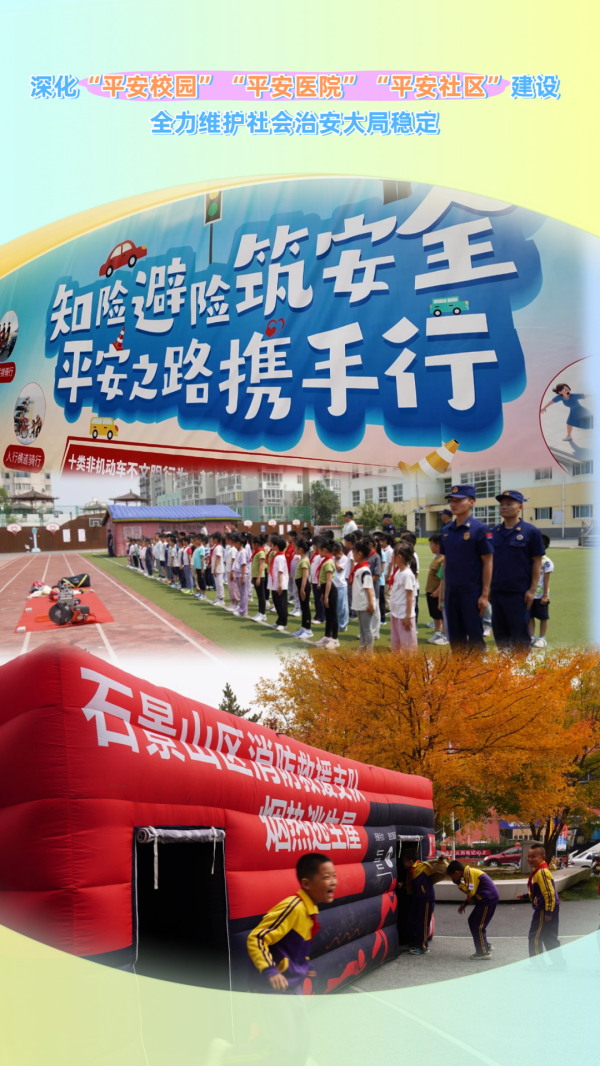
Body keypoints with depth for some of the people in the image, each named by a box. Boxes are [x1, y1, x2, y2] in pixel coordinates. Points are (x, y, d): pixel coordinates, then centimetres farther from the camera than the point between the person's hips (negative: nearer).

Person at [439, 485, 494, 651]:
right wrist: (445, 589, 11)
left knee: (475, 638, 1)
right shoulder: (446, 530, 9)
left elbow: (488, 562, -10)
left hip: (472, 593, -6)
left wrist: (485, 595, -13)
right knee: (455, 637, 12)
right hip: (451, 592, 6)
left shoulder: (480, 529, -9)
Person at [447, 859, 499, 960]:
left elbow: (470, 891, -24)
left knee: (478, 925, -7)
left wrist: (458, 883, -15)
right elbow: (473, 891, 22)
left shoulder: (470, 873, -18)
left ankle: (484, 952, -1)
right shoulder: (469, 872, 13)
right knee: (473, 921, 16)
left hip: (489, 899, -10)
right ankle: (486, 945, 24)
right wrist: (465, 904, 16)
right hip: (486, 899, 10)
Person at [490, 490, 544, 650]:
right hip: (497, 592, 5)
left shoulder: (530, 531, -5)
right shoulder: (494, 532, 9)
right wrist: (488, 588, 9)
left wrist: (532, 590, -11)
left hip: (519, 593, -5)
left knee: (520, 635, 0)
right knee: (500, 633, 12)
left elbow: (537, 562, -5)